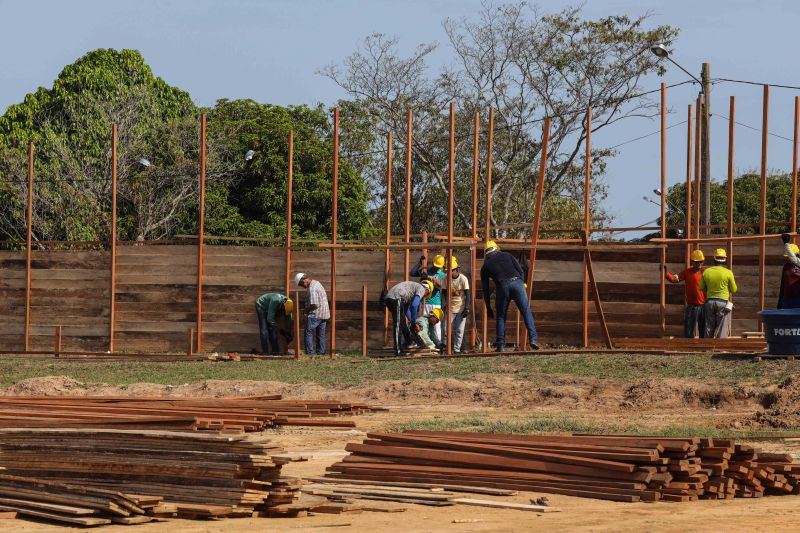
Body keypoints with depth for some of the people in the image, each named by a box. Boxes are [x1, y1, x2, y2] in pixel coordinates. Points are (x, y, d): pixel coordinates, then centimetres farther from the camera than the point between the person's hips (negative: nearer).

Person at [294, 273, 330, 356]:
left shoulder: (312, 289, -20)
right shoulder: (316, 283, 12)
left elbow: (315, 305, -25)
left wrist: (306, 310, -9)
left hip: (315, 315, -10)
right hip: (324, 314, 10)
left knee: (308, 333, -3)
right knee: (320, 334, 12)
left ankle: (309, 352, -7)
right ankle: (321, 352, 14)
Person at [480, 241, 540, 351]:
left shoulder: (485, 266, 22)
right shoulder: (506, 255, 22)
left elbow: (485, 289, 22)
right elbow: (521, 271, 13)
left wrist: (488, 308, 27)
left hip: (502, 287, 0)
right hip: (517, 283, 0)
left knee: (501, 316, 13)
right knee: (526, 312, 3)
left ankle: (500, 344, 5)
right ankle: (533, 339, -11)